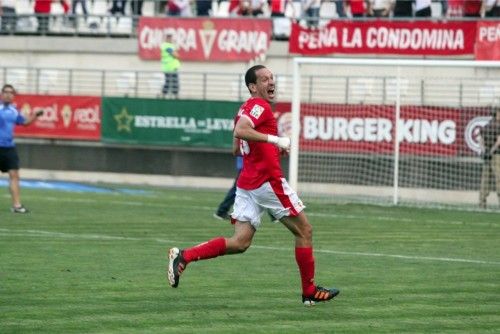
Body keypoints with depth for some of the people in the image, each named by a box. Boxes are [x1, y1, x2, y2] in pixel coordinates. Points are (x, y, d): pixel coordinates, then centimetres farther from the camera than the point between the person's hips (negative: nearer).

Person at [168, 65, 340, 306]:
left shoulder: (246, 108, 19)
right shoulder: (259, 106, -9)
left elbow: (236, 148, 25)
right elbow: (240, 131, -27)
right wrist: (274, 140, -26)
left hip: (247, 183, 9)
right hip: (268, 180, -9)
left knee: (240, 243, 1)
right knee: (304, 231, 5)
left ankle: (184, 256, -13)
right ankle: (310, 292, 9)